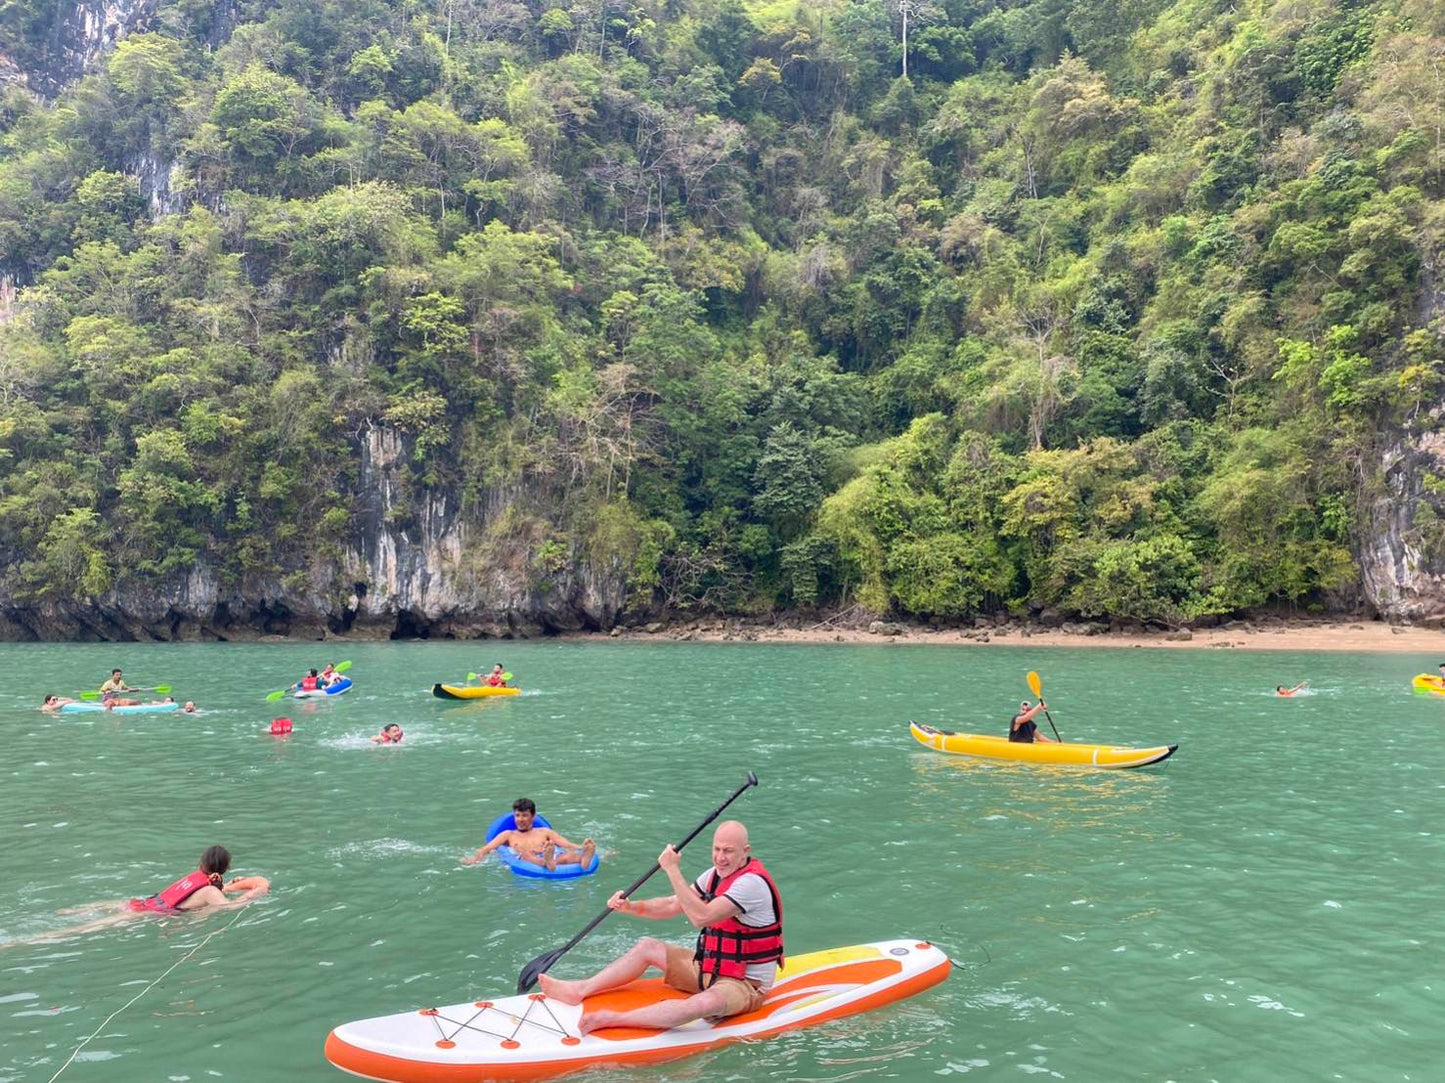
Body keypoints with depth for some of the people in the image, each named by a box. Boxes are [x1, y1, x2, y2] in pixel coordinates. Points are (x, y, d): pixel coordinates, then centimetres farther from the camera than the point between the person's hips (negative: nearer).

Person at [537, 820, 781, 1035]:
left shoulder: (752, 882, -23)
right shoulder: (717, 874, 6)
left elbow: (701, 917, -32)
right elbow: (672, 906, 7)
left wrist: (672, 870, -29)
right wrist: (631, 907, -9)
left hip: (746, 983, -9)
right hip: (709, 968, 9)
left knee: (708, 1002, -39)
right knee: (647, 947, 6)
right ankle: (580, 990, 0)